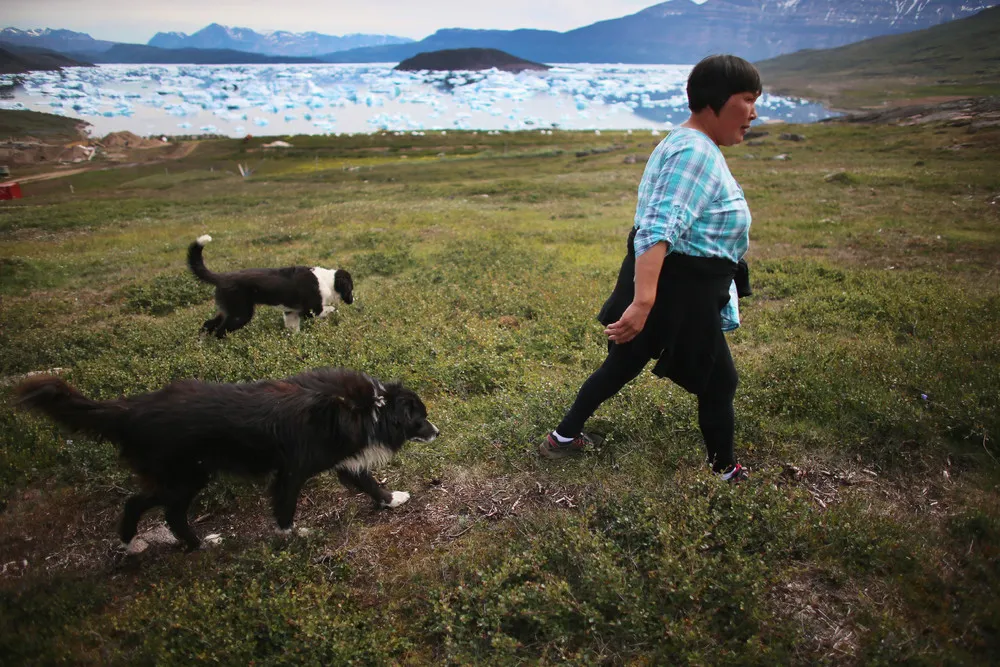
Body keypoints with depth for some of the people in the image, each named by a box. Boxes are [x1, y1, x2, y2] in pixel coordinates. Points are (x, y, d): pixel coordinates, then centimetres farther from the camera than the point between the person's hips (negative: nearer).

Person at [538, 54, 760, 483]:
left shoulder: (693, 146, 13)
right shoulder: (696, 153, -21)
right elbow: (657, 230, -34)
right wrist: (643, 302, -42)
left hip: (681, 286, 10)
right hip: (677, 290, -10)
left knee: (623, 364, 19)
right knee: (719, 380, 7)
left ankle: (564, 437, 30)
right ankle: (725, 473, 26)